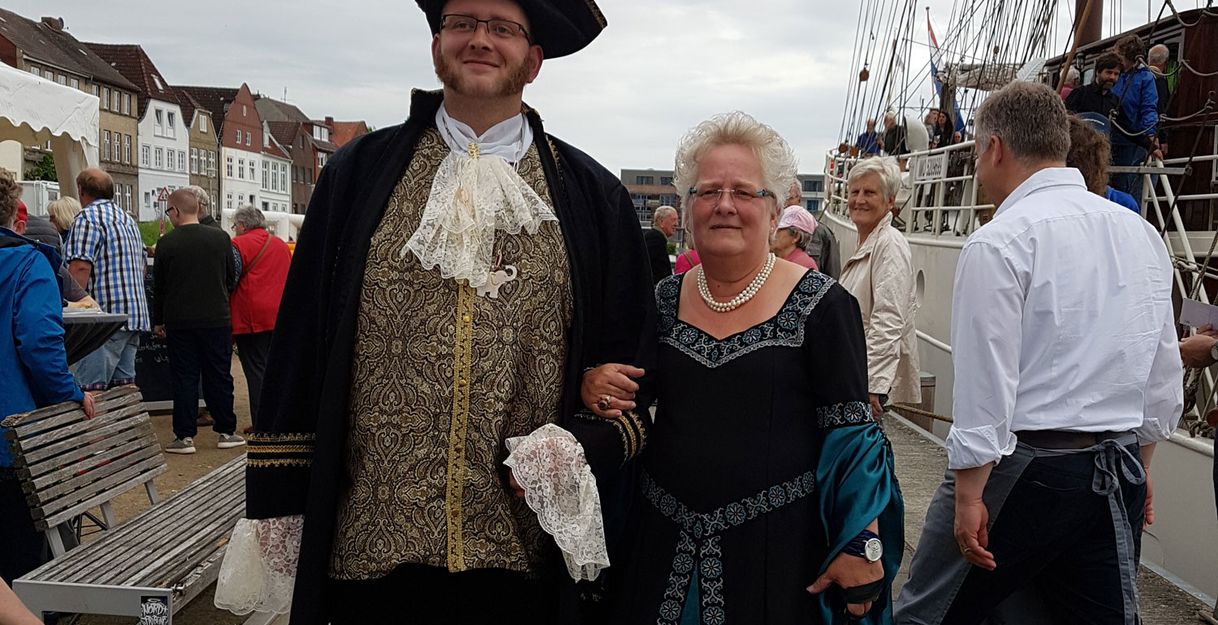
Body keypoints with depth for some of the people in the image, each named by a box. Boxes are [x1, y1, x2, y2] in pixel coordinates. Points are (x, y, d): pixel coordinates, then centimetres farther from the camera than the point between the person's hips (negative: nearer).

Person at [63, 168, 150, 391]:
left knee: (91, 390, -10)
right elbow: (142, 265, 25)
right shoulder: (128, 219, 21)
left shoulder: (88, 217, -6)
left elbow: (81, 268, -16)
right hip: (135, 315, 9)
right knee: (125, 385, 9)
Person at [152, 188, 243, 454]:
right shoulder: (221, 238, -2)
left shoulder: (166, 243, -7)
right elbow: (230, 279, 7)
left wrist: (158, 321, 12)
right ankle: (226, 432, 14)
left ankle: (185, 436, 7)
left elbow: (158, 286, 1)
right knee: (219, 377, 9)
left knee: (184, 378, 5)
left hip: (179, 322, -1)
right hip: (217, 319, 1)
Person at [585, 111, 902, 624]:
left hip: (778, 544, -3)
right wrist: (595, 384, -8)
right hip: (666, 541, 4)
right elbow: (630, 398, 14)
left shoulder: (821, 305, -8)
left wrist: (860, 545, -14)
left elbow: (851, 434, -7)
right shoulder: (664, 299, 4)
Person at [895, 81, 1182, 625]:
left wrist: (968, 495, -13)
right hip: (1120, 474, 8)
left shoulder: (999, 242, -14)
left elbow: (986, 382, -18)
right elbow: (1164, 376, 13)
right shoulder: (1142, 234, 9)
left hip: (1020, 469, -7)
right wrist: (1137, 467, 23)